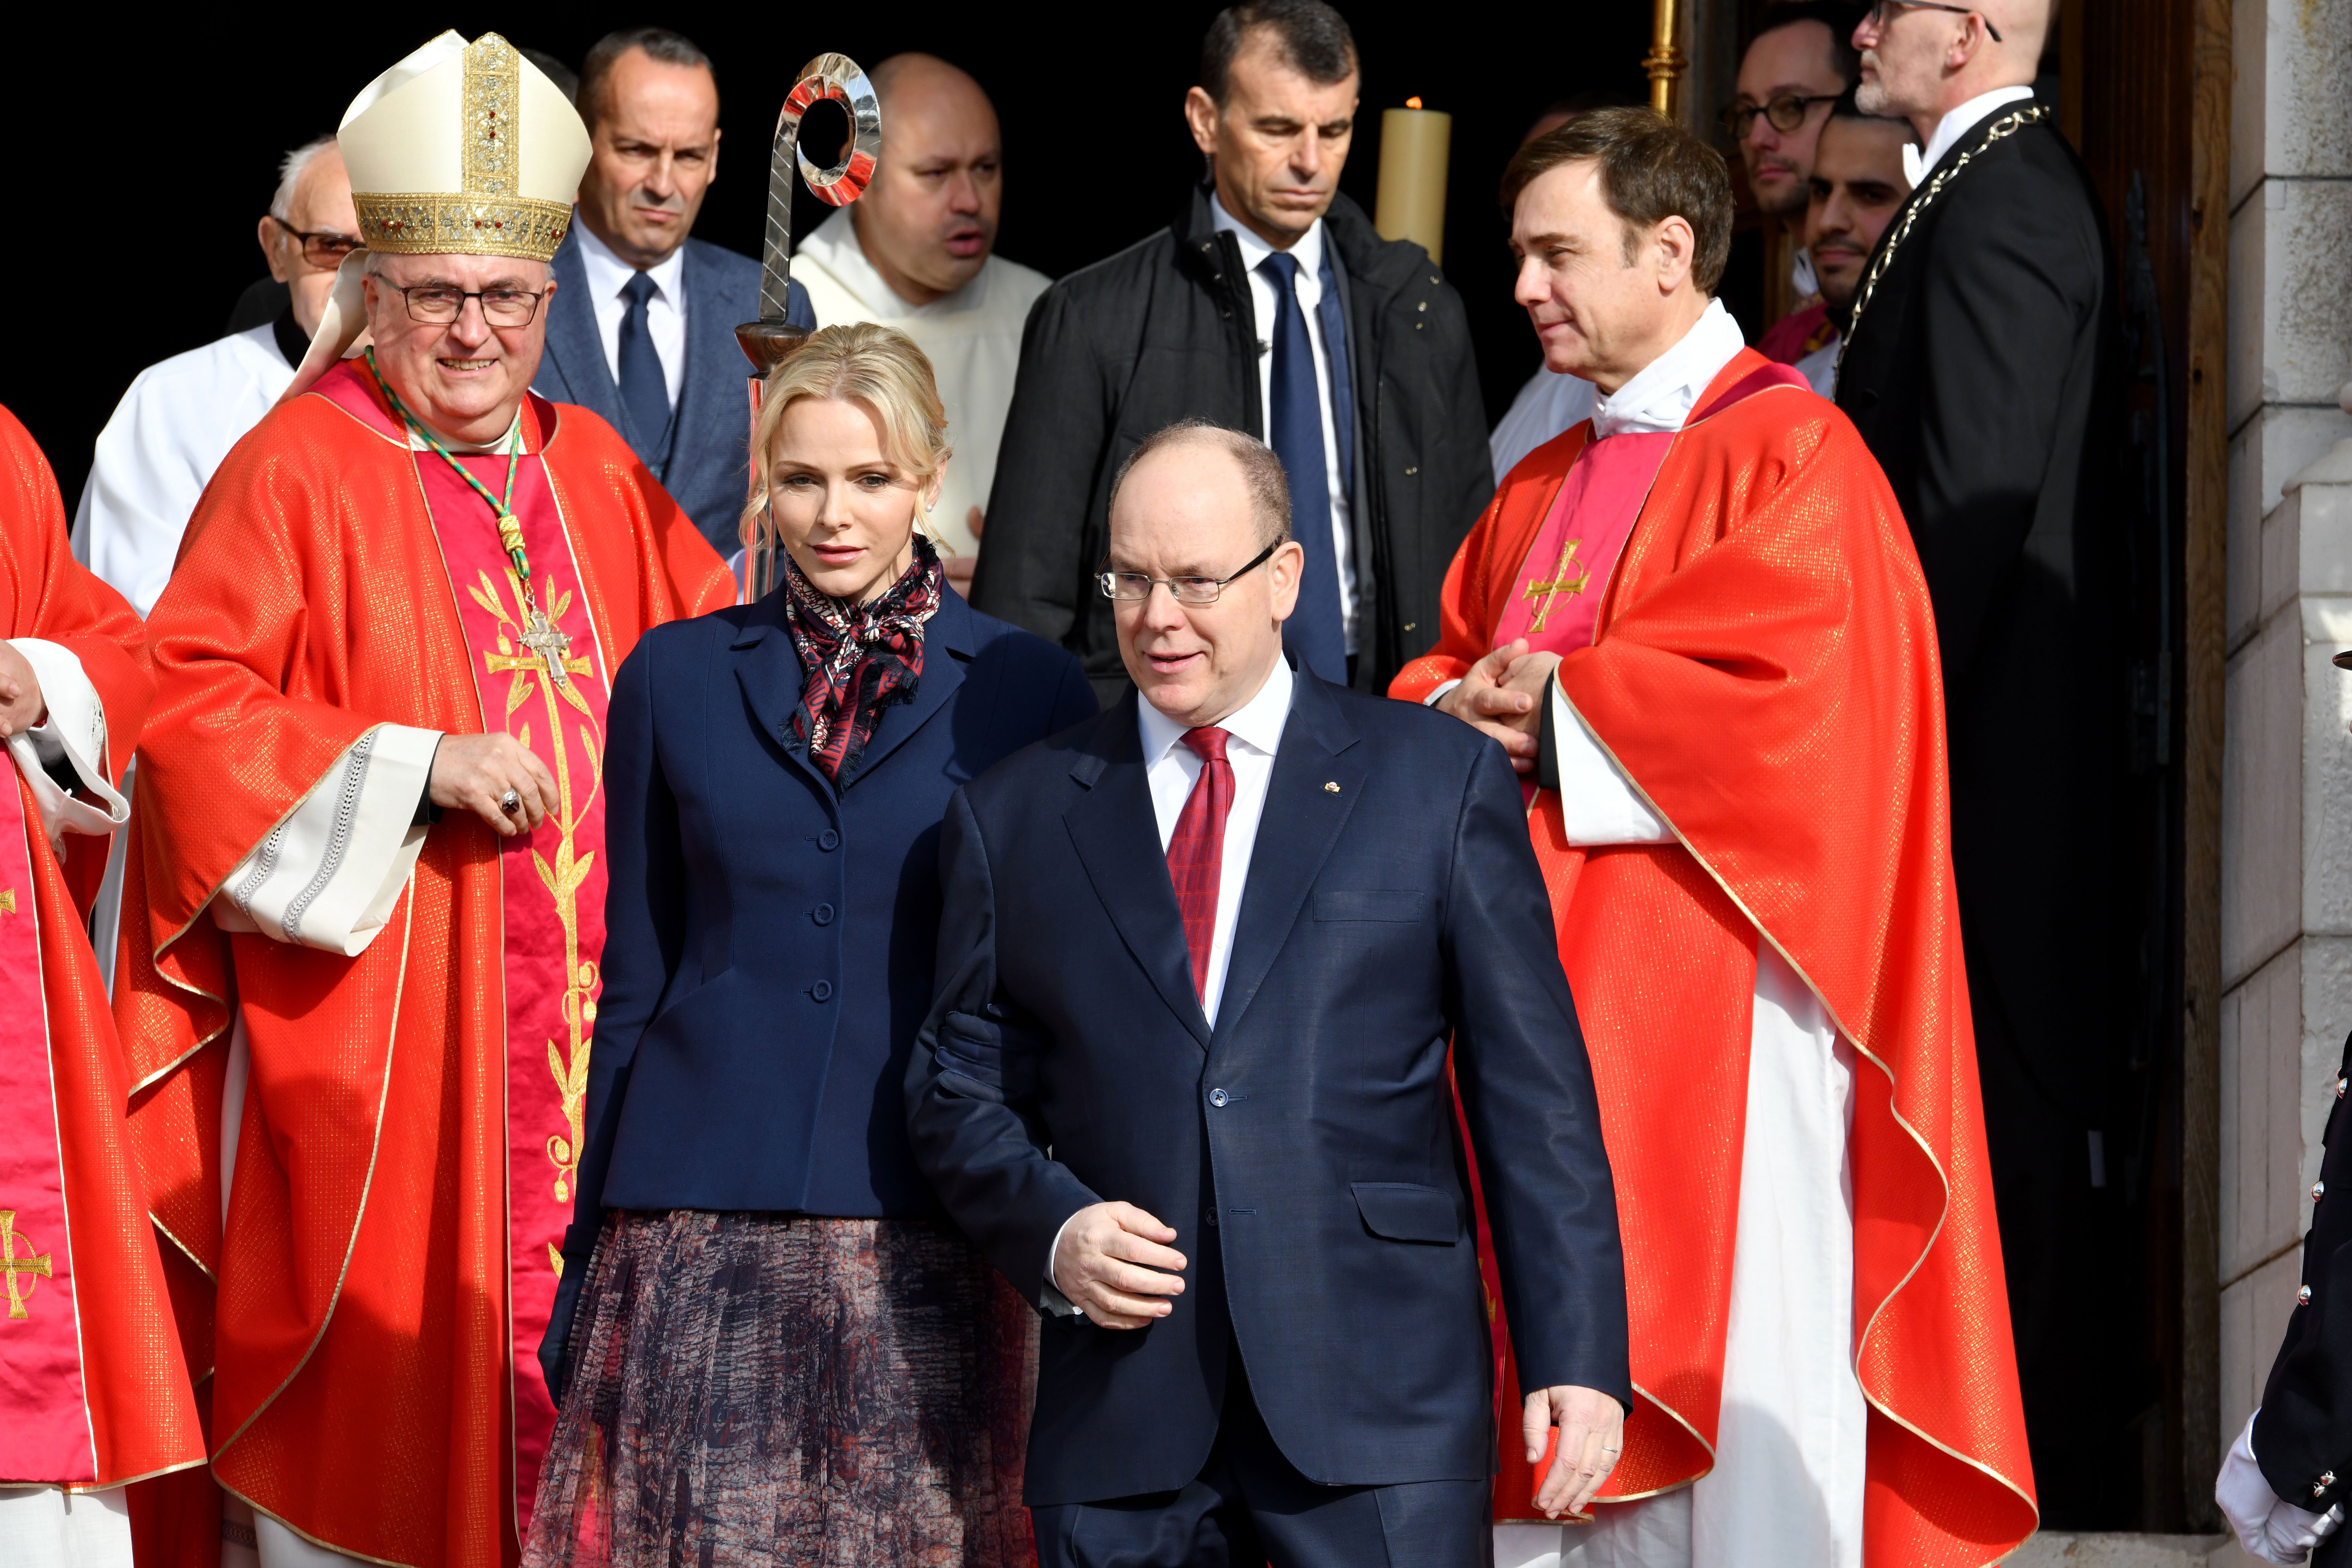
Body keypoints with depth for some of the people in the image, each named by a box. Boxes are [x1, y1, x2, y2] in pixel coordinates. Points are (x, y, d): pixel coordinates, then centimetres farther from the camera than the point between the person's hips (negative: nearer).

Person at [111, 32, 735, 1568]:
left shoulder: (596, 474, 12)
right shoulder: (300, 472, -6)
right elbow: (185, 703, -12)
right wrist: (414, 767, -19)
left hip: (586, 1007, 5)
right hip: (376, 1036, -5)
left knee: (569, 1312, 6)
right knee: (379, 1342, -1)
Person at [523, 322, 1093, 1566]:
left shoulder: (1028, 694, 4)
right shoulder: (676, 679, 9)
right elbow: (636, 977, 12)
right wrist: (584, 1263, 10)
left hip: (930, 1241, -1)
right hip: (700, 1237, 1)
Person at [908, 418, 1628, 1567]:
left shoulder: (1438, 781, 7)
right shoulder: (1014, 815, 13)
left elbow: (1534, 1093, 3)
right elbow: (959, 1084, 14)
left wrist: (1577, 1357, -3)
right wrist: (1051, 1231, -6)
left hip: (1380, 1408, -2)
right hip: (1119, 1423, 2)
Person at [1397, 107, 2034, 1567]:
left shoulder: (1791, 452, -6)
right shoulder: (1544, 488, 19)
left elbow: (1790, 694, -18)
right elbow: (1454, 661, 21)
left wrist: (1554, 709, -10)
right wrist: (1463, 714, -3)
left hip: (1712, 1009, -7)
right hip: (1544, 994, 7)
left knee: (1722, 1360, -6)